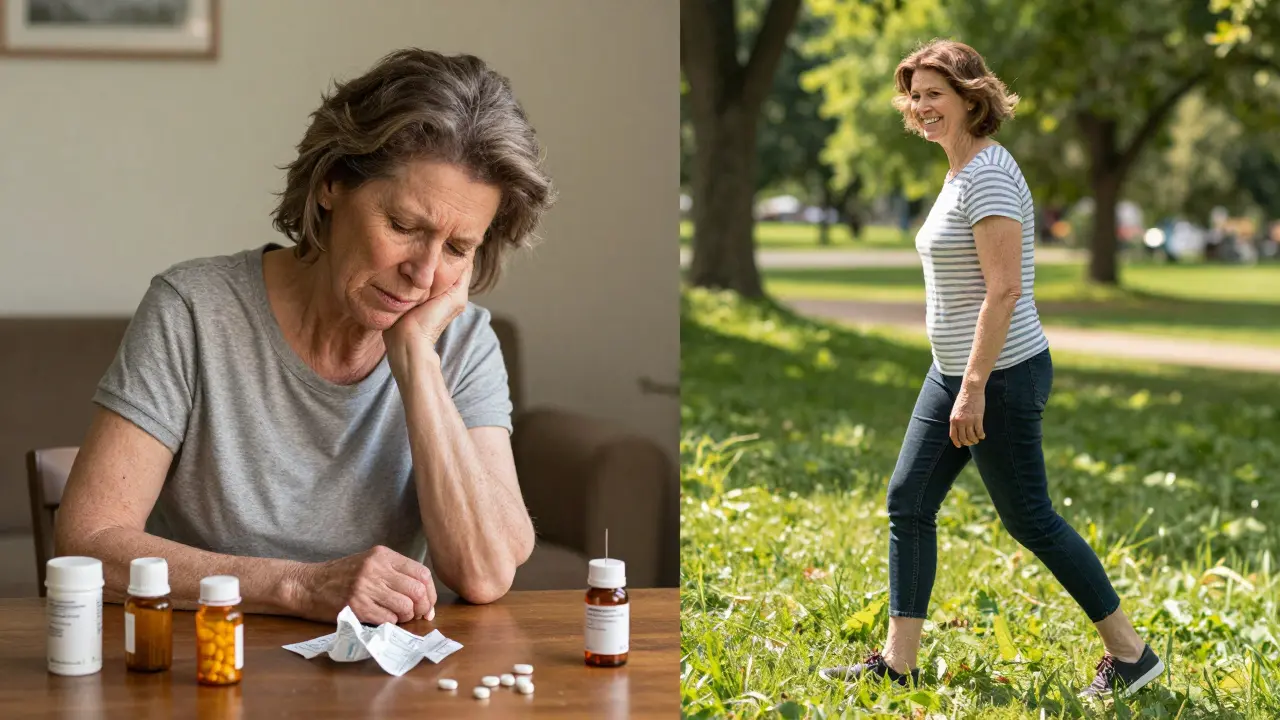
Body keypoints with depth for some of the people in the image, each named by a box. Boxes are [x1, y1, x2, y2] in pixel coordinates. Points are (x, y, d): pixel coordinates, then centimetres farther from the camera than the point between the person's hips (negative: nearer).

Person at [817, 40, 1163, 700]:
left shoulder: (988, 174, -18)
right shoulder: (960, 172, 13)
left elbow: (1004, 288, -23)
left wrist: (975, 388, -24)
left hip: (1000, 374, -10)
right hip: (953, 371, 10)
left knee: (1029, 519, -1)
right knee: (908, 501, 9)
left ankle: (1130, 653, 11)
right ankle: (898, 661, 14)